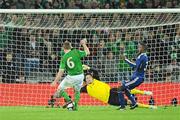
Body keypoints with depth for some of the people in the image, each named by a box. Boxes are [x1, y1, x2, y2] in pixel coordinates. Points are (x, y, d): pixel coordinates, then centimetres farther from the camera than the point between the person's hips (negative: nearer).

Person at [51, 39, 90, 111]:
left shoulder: (64, 58, -8)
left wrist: (55, 81, -3)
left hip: (71, 77, -2)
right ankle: (75, 106, 21)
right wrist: (84, 44, 21)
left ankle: (68, 100, -6)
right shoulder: (76, 52, -7)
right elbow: (87, 52, 7)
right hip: (80, 75, 2)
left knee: (60, 89, 13)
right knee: (77, 91, 25)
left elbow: (61, 71, -10)